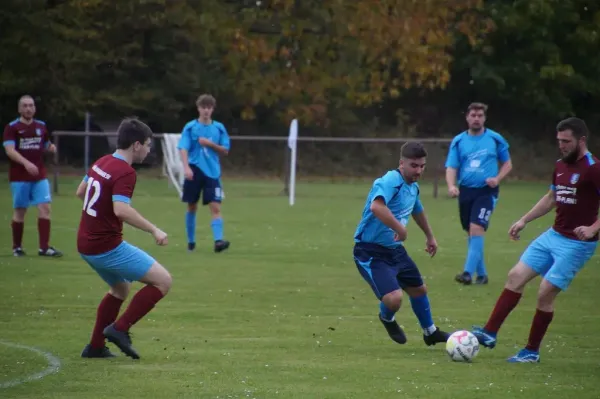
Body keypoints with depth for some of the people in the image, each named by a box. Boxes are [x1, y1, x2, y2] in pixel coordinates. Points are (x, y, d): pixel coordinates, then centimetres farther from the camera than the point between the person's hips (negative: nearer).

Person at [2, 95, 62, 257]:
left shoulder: (41, 126, 9)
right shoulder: (12, 128, -6)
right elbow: (10, 150, -18)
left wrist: (51, 147, -2)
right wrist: (26, 163, -32)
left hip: (39, 176, 4)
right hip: (19, 177, -4)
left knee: (45, 208, -8)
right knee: (19, 211, 5)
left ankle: (44, 247, -7)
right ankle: (17, 247, 19)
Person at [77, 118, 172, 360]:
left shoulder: (101, 163, 10)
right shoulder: (125, 173, -17)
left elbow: (81, 192, 24)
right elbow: (121, 210, -31)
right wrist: (154, 230, -24)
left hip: (86, 246, 10)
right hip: (108, 247, -10)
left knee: (121, 288, 29)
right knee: (162, 280, -7)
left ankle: (95, 346, 28)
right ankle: (120, 329, -9)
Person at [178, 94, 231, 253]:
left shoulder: (219, 128, 5)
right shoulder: (190, 127, -1)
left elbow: (225, 151, 7)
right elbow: (183, 148, -10)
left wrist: (211, 144, -11)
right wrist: (186, 167, -25)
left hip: (212, 173, 0)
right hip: (194, 172, 0)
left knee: (215, 207, -12)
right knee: (192, 207, 10)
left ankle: (218, 240, -22)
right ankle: (191, 241, 23)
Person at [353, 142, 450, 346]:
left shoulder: (413, 186, 6)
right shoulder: (390, 181, -24)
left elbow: (417, 210, 30)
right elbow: (376, 207, -46)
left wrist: (430, 236, 42)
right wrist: (400, 228, -40)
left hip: (395, 250, 9)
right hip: (371, 252, -9)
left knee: (418, 290, 22)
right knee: (394, 298, -21)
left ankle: (430, 332, 48)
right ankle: (387, 319, 17)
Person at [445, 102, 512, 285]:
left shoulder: (495, 139, 1)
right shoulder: (458, 141, 5)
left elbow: (507, 164, 10)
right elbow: (451, 168, 1)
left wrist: (497, 178, -9)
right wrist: (451, 185, -18)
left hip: (486, 191, -4)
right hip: (466, 191, 4)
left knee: (476, 229, -19)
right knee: (471, 233, 9)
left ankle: (468, 273, -23)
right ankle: (481, 273, 22)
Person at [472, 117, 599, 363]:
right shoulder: (561, 166, 9)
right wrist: (524, 220, 19)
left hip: (577, 243, -8)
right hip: (553, 236, 8)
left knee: (545, 294, -8)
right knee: (516, 276, 2)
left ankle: (532, 352, 8)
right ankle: (489, 334, 5)